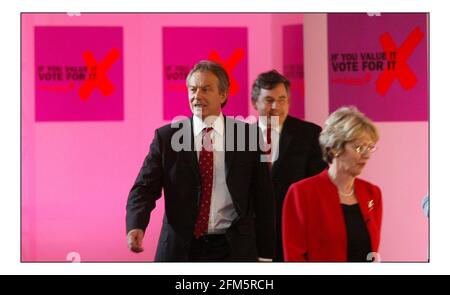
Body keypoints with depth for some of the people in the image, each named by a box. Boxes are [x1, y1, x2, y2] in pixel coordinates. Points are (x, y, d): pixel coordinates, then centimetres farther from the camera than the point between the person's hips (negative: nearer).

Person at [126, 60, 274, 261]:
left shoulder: (248, 136, 2)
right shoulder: (166, 137, 1)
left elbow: (263, 198, 4)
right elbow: (144, 188, -2)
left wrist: (265, 255, 1)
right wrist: (136, 226, -23)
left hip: (233, 250, 0)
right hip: (180, 250, 0)